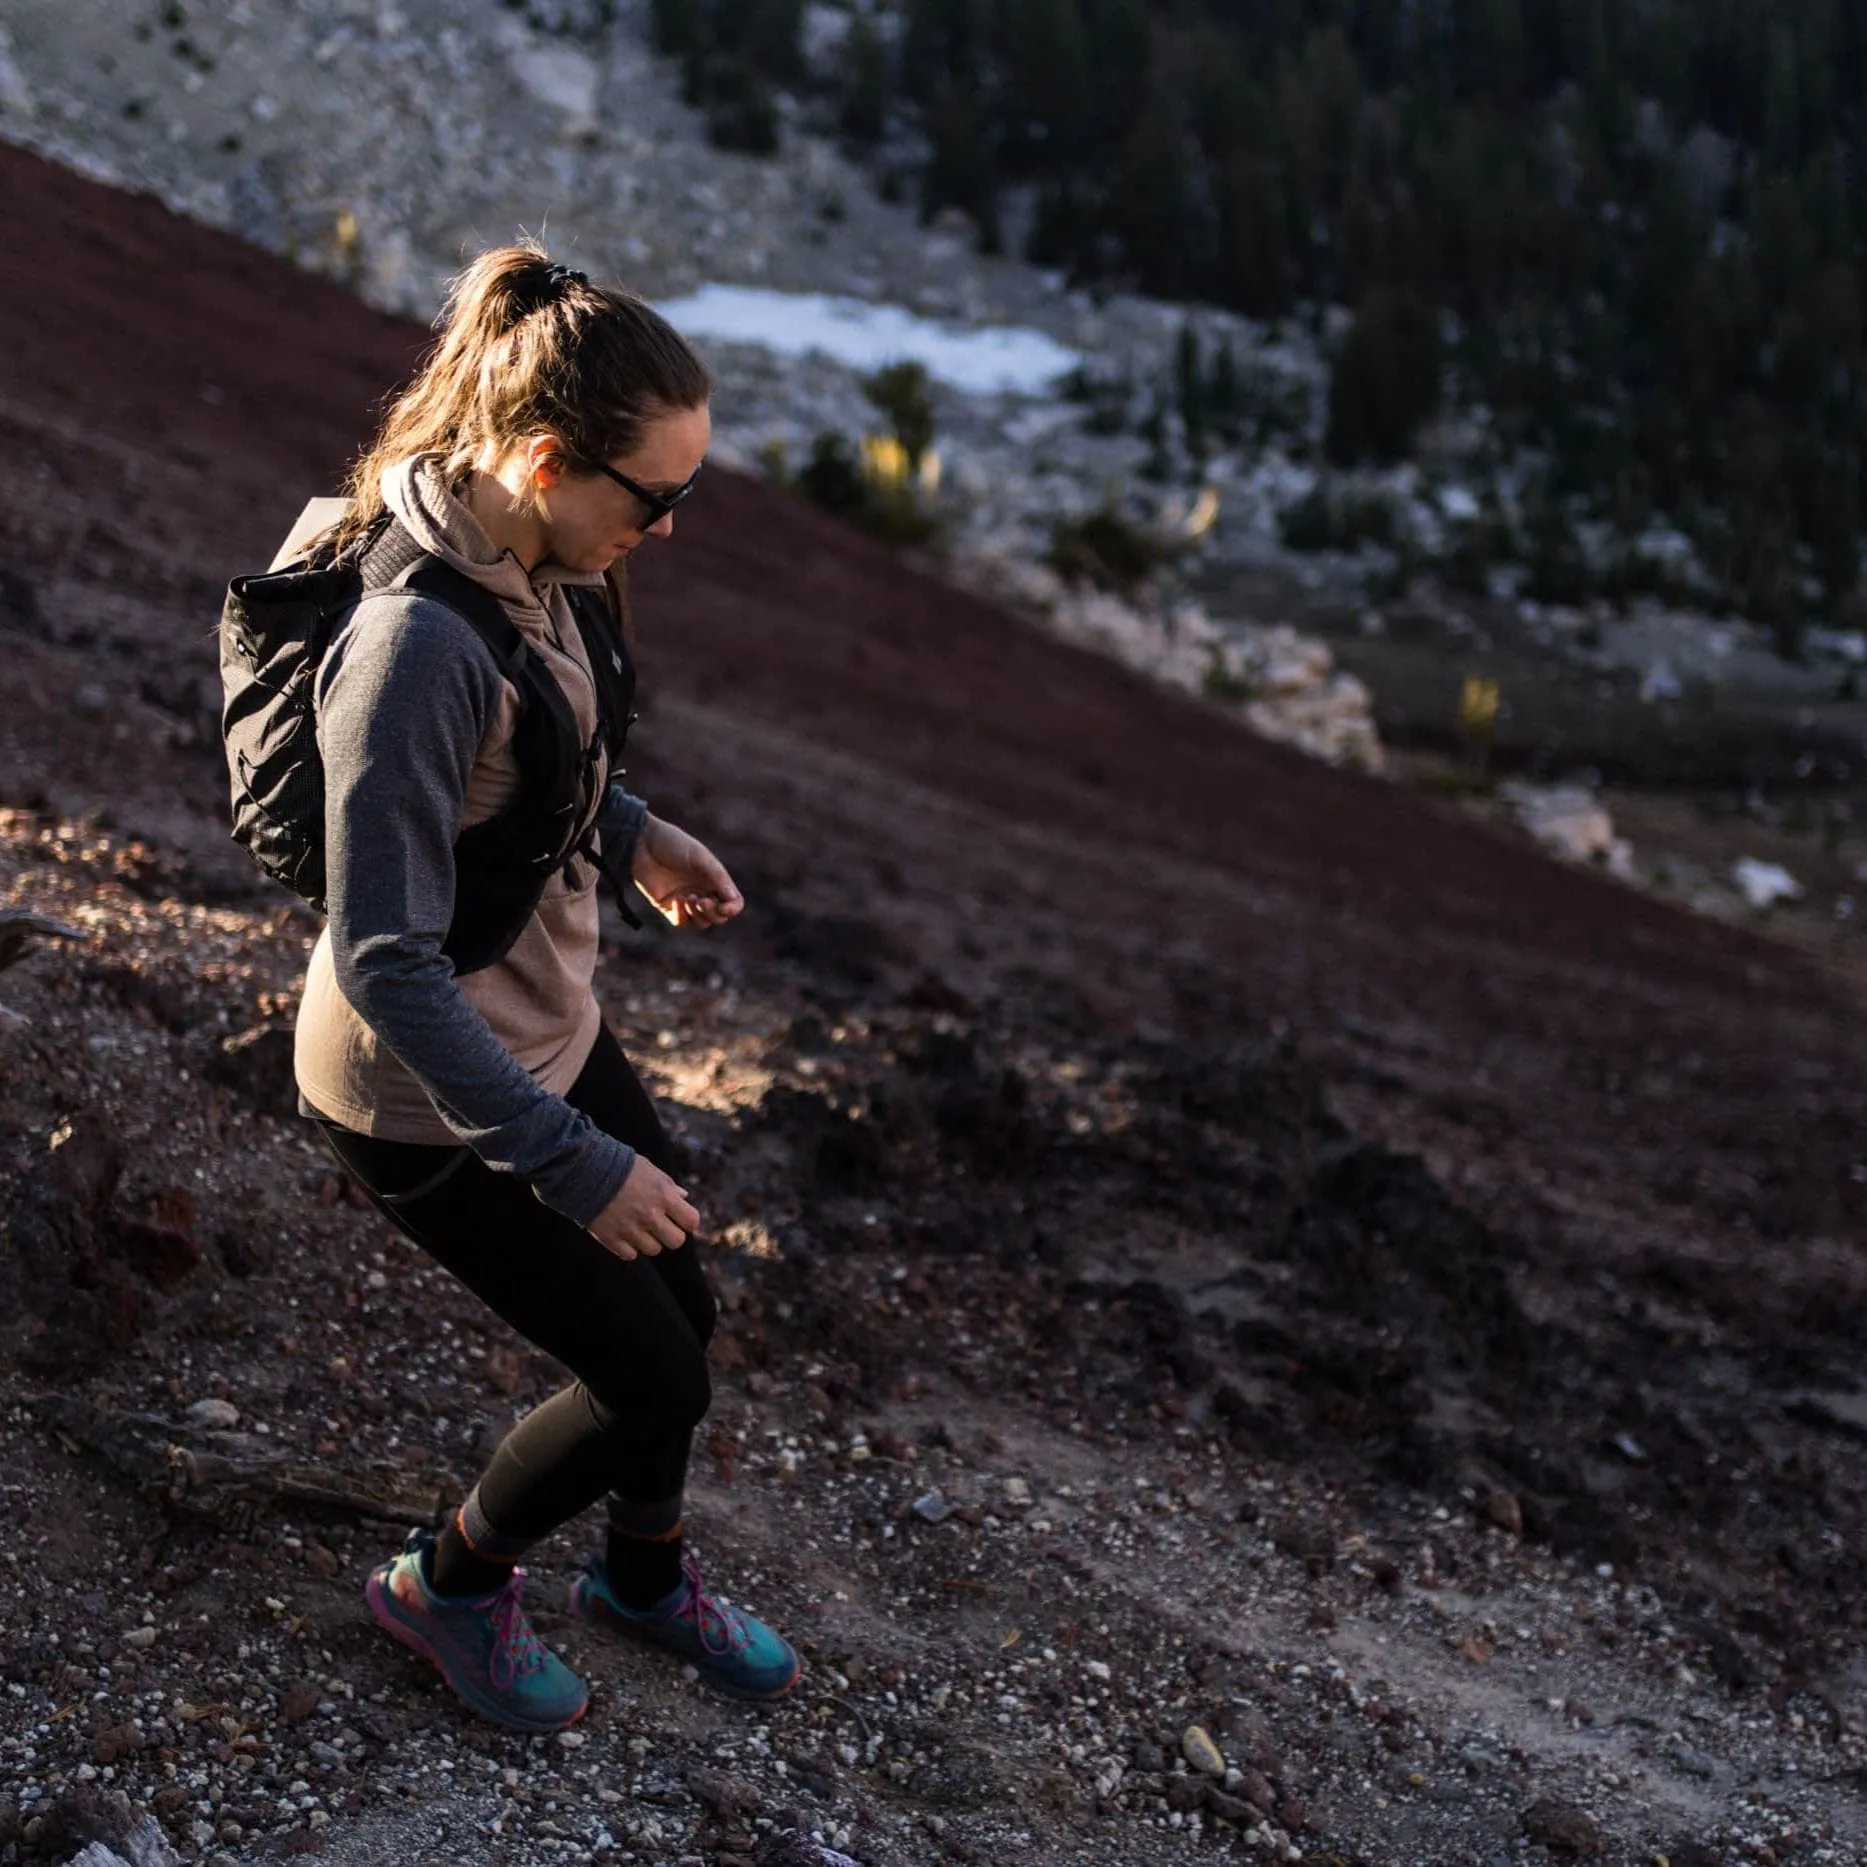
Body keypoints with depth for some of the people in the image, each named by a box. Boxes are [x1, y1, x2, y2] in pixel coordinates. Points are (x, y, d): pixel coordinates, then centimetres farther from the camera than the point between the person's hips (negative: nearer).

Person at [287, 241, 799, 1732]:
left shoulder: (529, 558, -6)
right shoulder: (416, 642, -34)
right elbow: (384, 964, -32)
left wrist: (630, 832, 1)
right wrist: (576, 1166, -28)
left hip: (550, 1026, 8)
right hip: (433, 1101, -8)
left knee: (679, 1313, 20)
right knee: (653, 1377, 4)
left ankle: (646, 1573, 49)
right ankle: (451, 1581, 33)